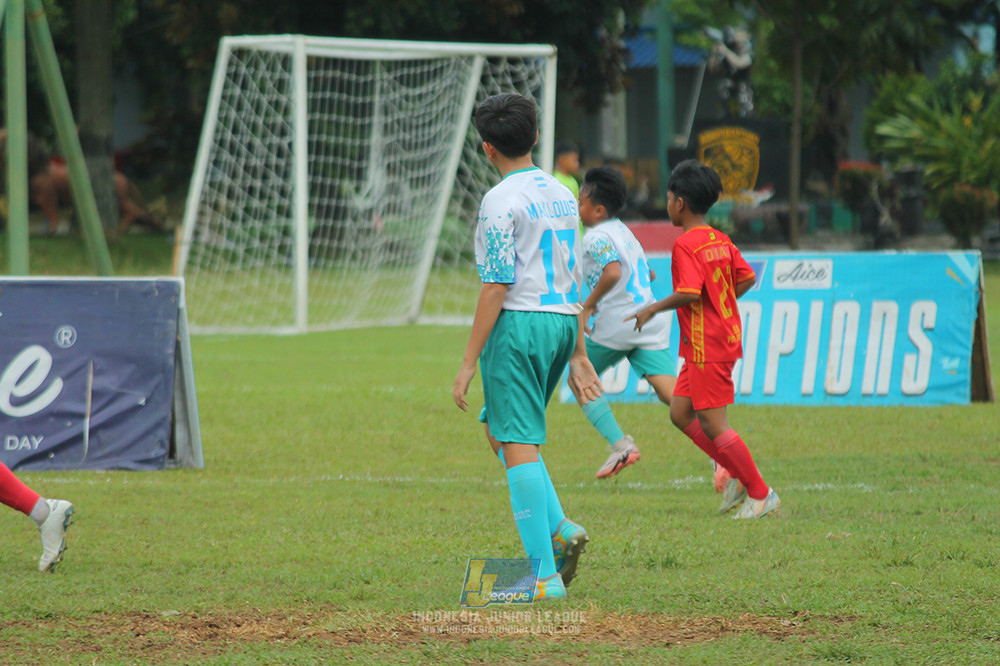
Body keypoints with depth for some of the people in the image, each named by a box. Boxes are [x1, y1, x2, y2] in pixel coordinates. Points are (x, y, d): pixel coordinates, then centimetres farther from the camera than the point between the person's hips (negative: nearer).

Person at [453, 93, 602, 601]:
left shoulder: (501, 201, -10)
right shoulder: (561, 195, 14)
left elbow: (496, 286, -14)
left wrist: (469, 361, -11)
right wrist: (577, 354, 24)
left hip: (518, 324, -8)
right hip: (562, 324, 8)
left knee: (518, 445, -5)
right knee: (499, 429, 21)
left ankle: (546, 575, -8)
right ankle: (558, 529, 3)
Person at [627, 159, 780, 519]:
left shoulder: (686, 245, -16)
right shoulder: (720, 241, 10)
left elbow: (689, 293, -26)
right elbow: (747, 277, 13)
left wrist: (653, 309, -13)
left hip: (706, 347, -10)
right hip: (724, 337, 10)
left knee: (712, 423, -5)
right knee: (680, 412, 14)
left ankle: (760, 494, -2)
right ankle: (741, 475, 13)